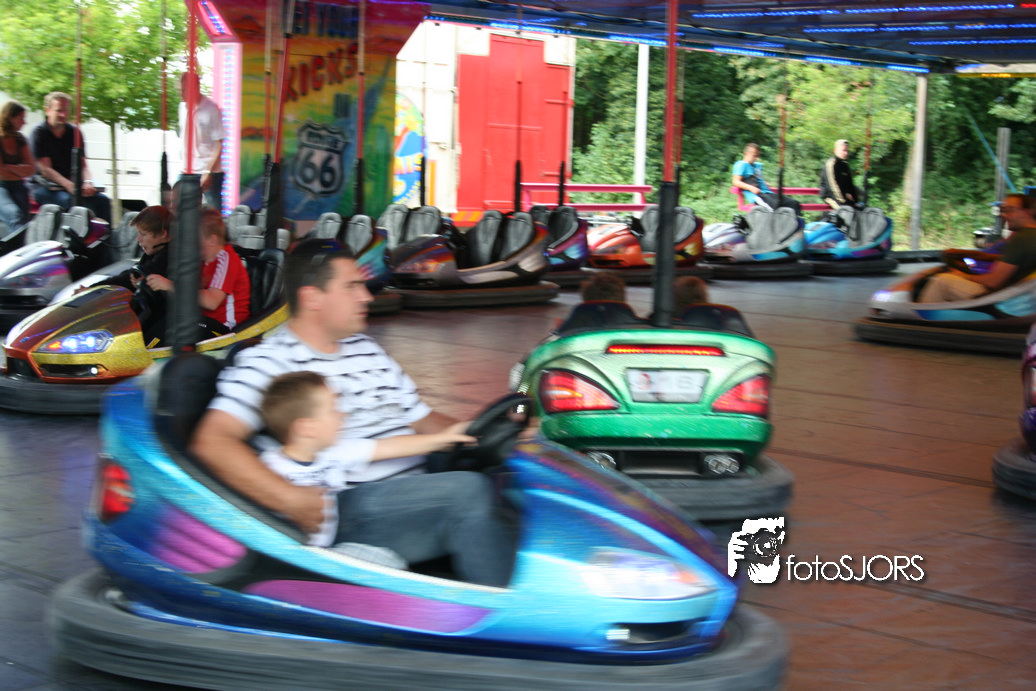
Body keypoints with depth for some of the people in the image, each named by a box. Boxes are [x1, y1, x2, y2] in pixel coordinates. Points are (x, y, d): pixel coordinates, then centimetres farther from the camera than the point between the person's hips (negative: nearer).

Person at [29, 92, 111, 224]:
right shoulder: (39, 133, -7)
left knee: (102, 200, -14)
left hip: (71, 183, 6)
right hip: (44, 186, -6)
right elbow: (45, 169, -14)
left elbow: (83, 164, 6)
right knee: (67, 200, -35)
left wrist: (88, 182, -18)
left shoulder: (74, 132, 10)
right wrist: (70, 186, -29)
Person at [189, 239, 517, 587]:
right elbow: (211, 442, -13)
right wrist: (290, 499, -24)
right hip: (348, 509, -8)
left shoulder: (366, 349, 24)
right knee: (468, 489, -29)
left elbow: (422, 419, 28)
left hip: (418, 487, 8)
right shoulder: (268, 363, 0)